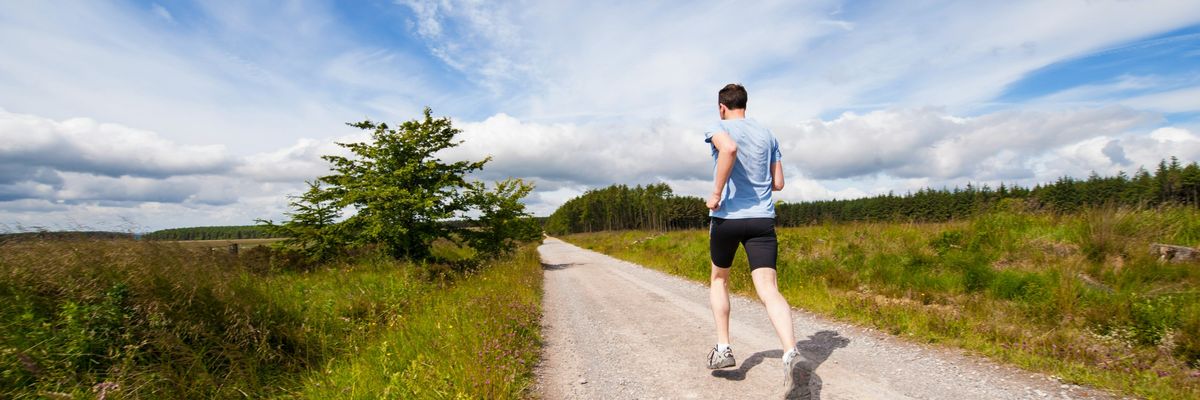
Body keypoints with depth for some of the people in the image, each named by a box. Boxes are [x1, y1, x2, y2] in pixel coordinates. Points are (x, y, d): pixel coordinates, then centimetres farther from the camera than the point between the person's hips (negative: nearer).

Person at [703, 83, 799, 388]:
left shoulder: (718, 128, -1)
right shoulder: (767, 135, 14)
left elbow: (729, 148, -26)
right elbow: (778, 183, 14)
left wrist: (717, 194, -19)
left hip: (726, 217, -3)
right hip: (763, 219, 3)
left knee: (719, 280, 18)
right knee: (768, 289, -4)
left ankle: (723, 349, 19)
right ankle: (790, 350, -25)